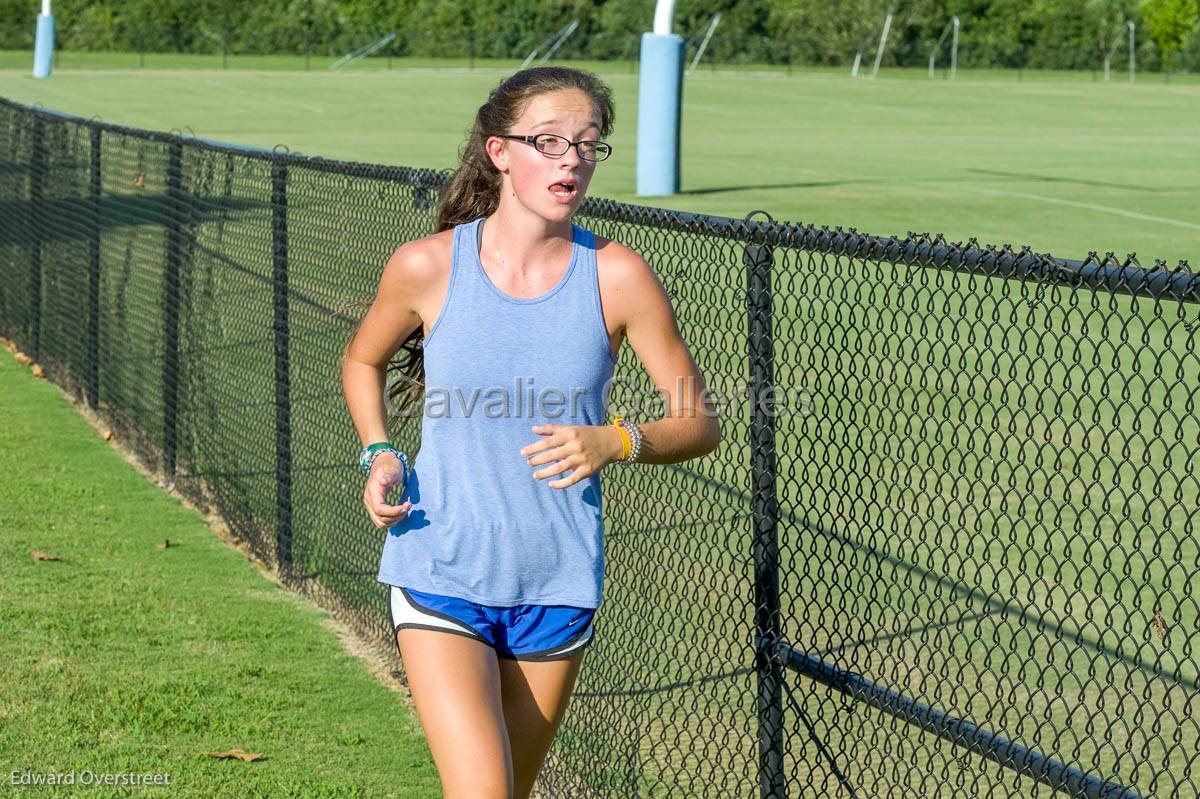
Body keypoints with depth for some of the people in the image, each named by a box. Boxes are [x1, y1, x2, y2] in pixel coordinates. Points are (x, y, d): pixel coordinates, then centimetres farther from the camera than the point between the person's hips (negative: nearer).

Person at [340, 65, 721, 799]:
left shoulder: (617, 277, -8)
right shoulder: (428, 267, -7)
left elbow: (702, 423, -2)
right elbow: (363, 361, 14)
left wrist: (616, 441, -21)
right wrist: (379, 455, -3)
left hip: (558, 590, 2)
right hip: (441, 574, -2)